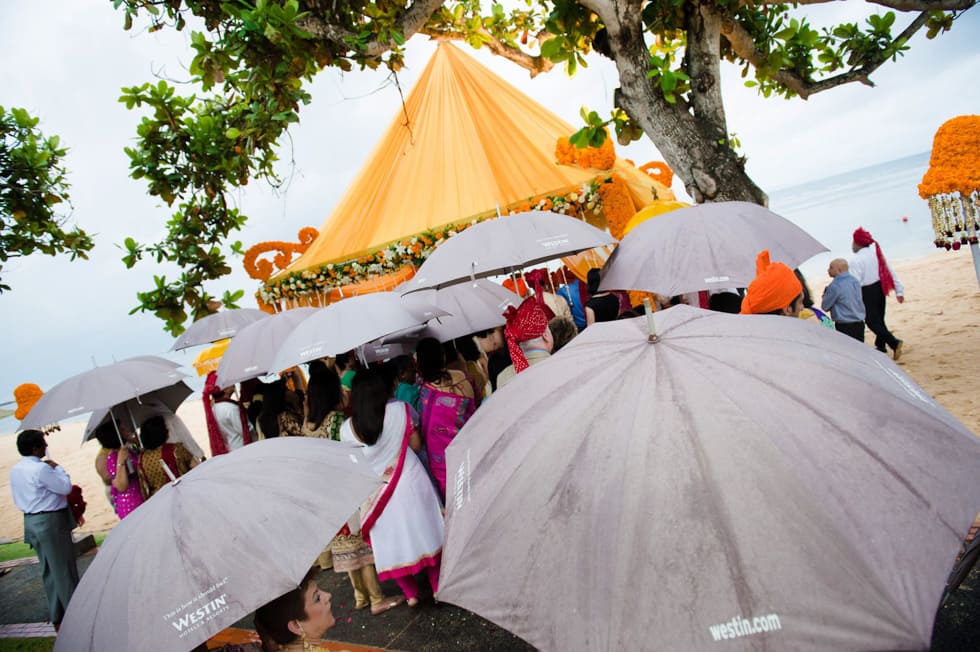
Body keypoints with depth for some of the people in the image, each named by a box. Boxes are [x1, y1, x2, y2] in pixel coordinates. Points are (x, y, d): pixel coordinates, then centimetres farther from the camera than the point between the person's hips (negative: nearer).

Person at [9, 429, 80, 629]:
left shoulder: (15, 470, 7)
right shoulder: (41, 468, -21)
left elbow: (17, 499, 16)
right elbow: (66, 487, -16)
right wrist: (57, 468, -4)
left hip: (31, 521, 9)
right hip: (51, 522, -9)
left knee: (48, 571, 16)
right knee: (64, 570, 2)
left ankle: (57, 616, 24)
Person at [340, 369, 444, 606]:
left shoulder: (347, 428, -5)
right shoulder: (399, 410, -11)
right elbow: (416, 445, -5)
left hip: (375, 493, 2)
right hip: (409, 483, -1)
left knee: (392, 542, 14)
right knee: (425, 533, 13)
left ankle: (410, 593, 25)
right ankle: (437, 586, 24)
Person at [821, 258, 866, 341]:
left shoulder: (835, 285, -16)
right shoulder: (855, 280, 8)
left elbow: (825, 306, -10)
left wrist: (825, 295, 10)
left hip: (845, 327, -8)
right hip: (860, 324, 8)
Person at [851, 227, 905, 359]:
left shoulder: (856, 260, -17)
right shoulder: (877, 254, 5)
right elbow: (891, 272, 7)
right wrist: (899, 290, 12)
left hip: (867, 292, -8)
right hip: (880, 288, 8)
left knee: (872, 321, -3)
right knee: (879, 318, 20)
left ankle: (894, 343, -18)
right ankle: (880, 346, 31)